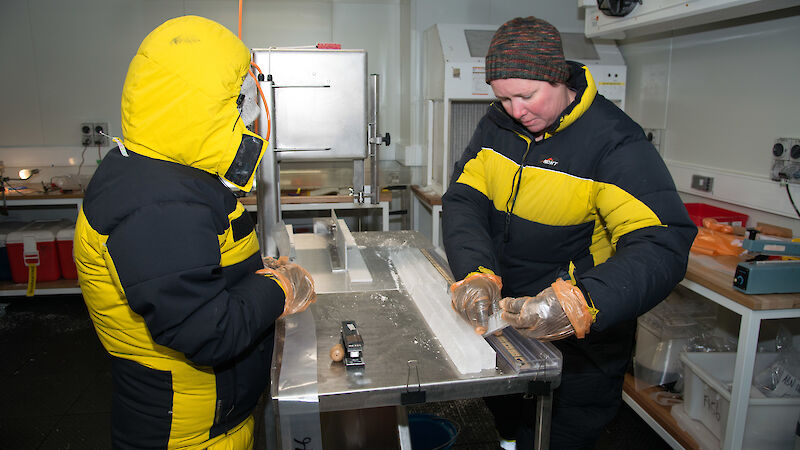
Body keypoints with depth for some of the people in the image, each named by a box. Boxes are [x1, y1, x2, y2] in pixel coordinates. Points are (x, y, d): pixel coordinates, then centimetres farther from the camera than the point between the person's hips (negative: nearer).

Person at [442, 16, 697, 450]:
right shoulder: (497, 124, -4)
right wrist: (476, 274, -28)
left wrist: (581, 302, -46)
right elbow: (463, 201, -10)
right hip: (503, 317, 5)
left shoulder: (613, 141, -21)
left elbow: (662, 244, -29)